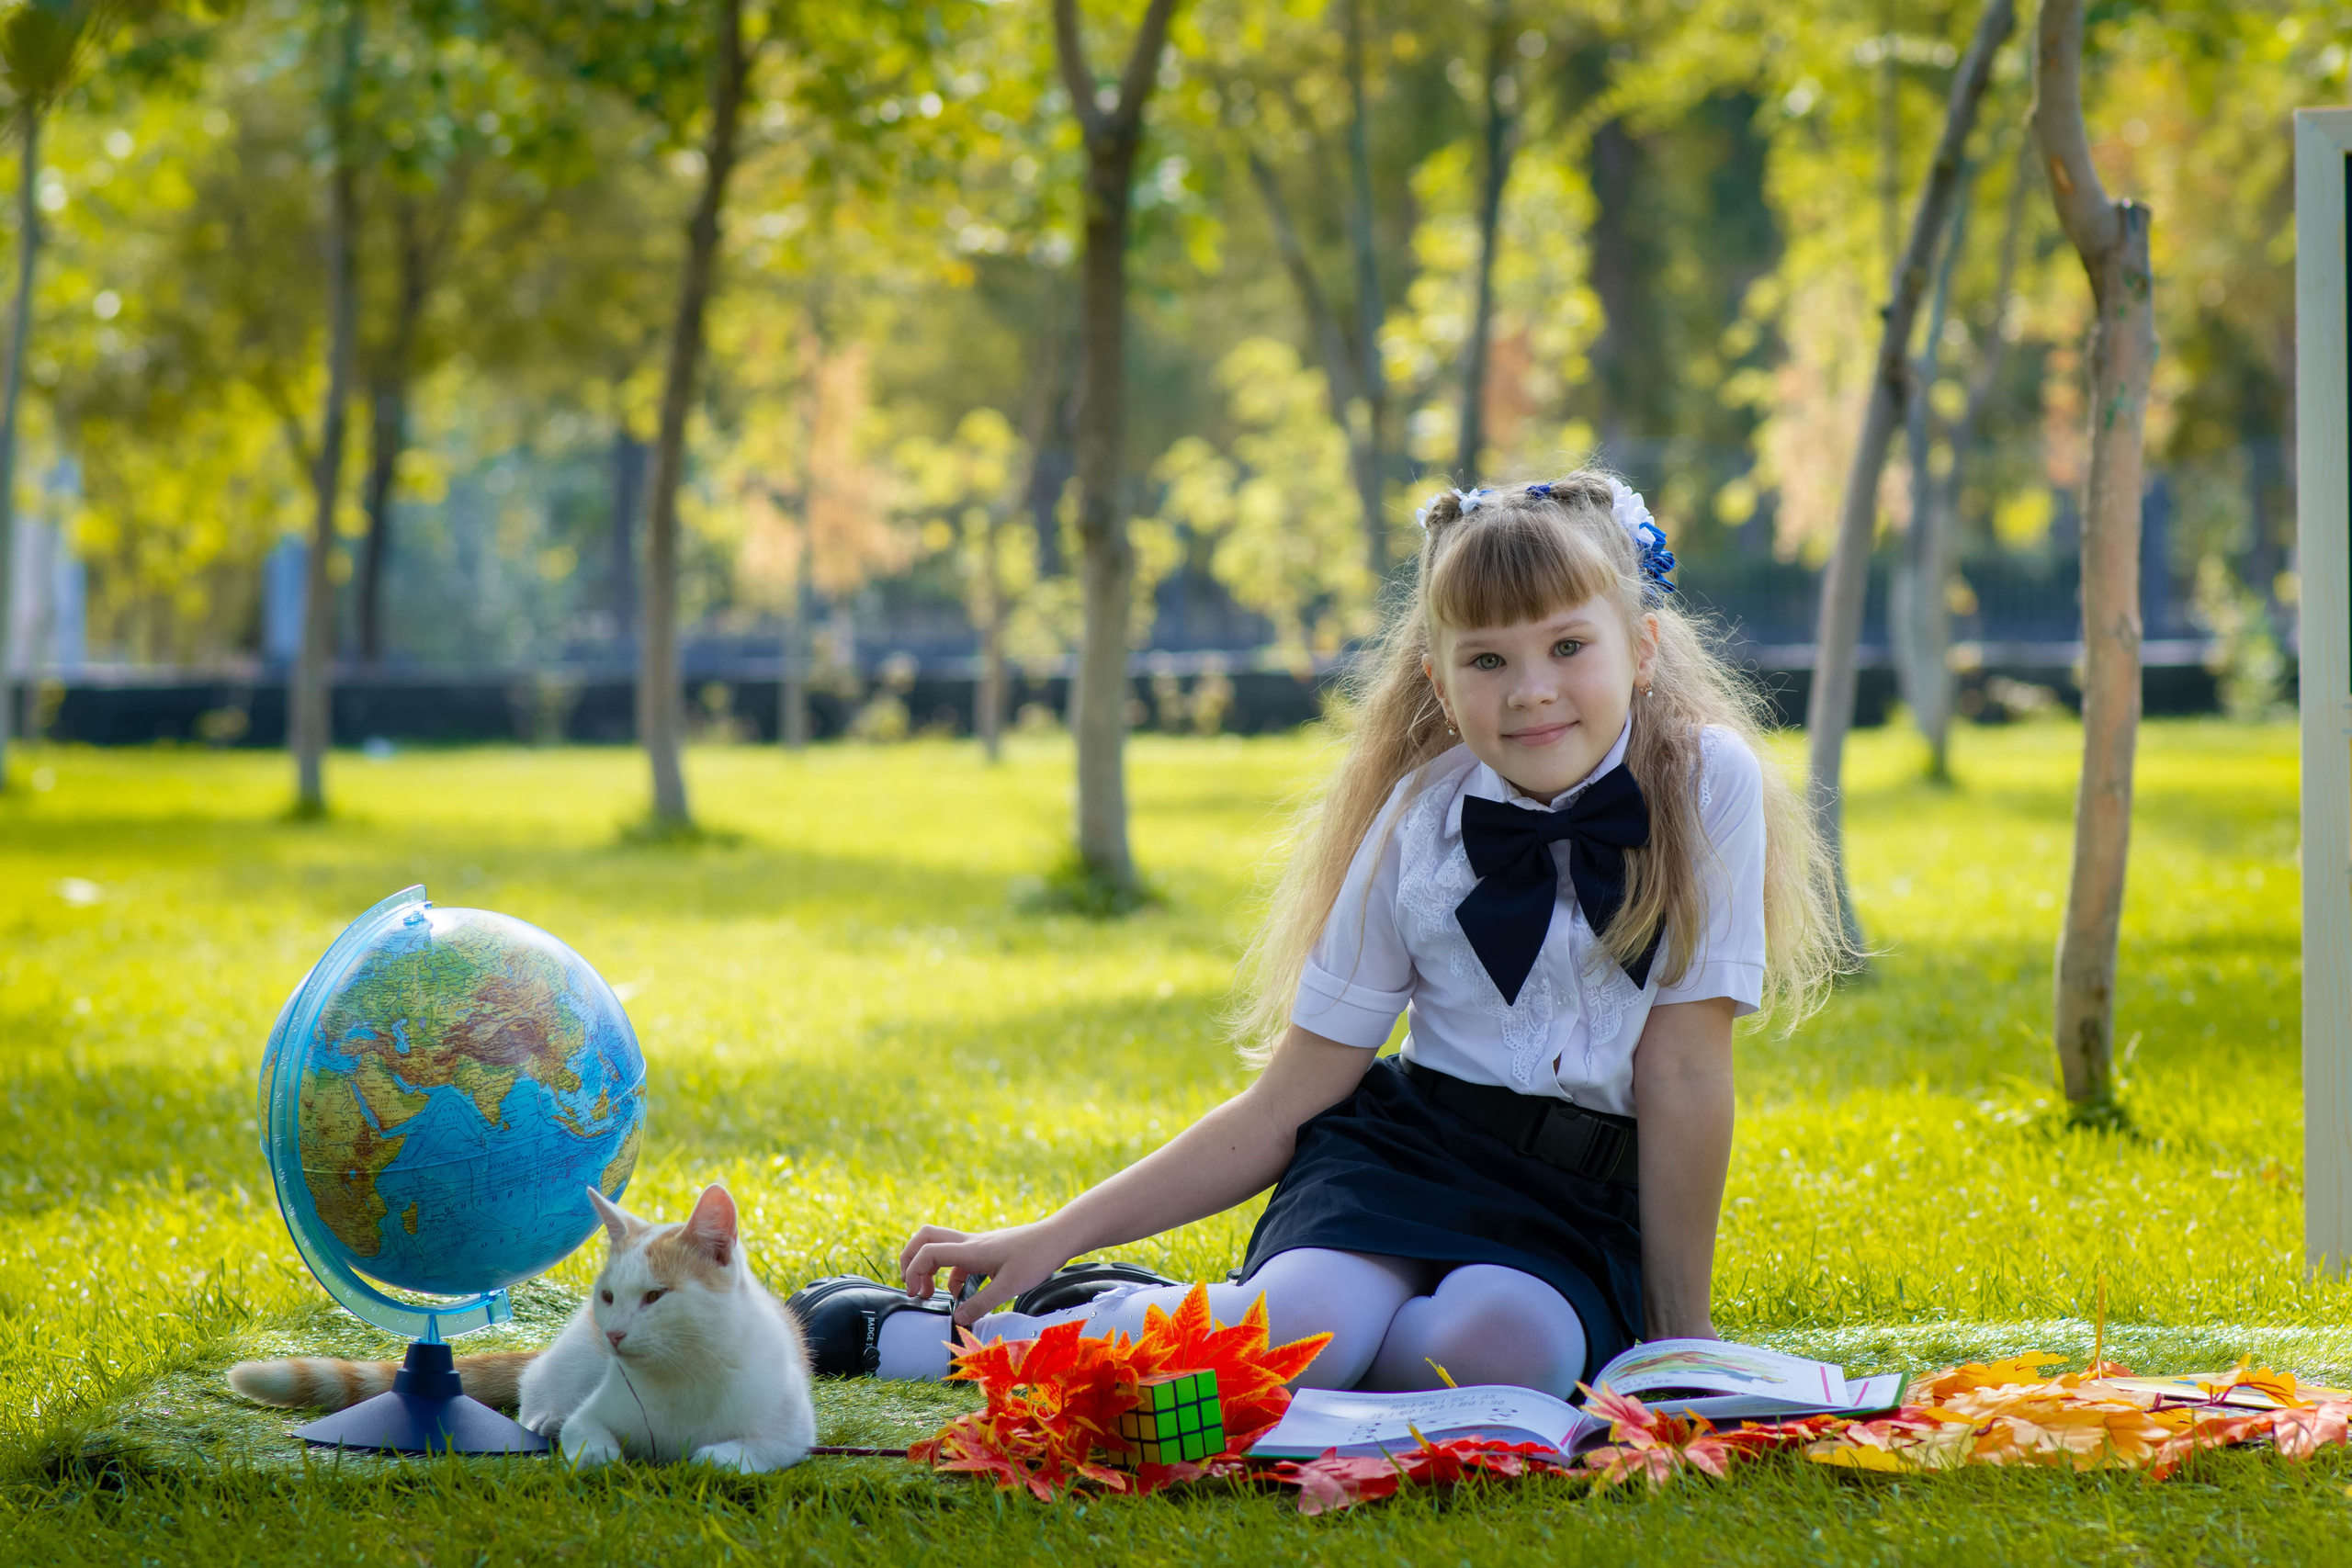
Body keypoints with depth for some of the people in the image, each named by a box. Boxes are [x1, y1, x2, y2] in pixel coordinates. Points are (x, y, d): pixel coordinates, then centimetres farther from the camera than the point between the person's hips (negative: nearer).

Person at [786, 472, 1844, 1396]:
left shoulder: (1703, 781, -8)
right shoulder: (1417, 819, -1)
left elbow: (1681, 1073, -7)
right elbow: (1284, 1105, 3)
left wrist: (1677, 1329, -6)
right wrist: (1054, 1237, -2)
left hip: (1588, 1206, -1)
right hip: (1406, 1144, 1)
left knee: (1497, 1347, -37)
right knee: (1300, 1326, -33)